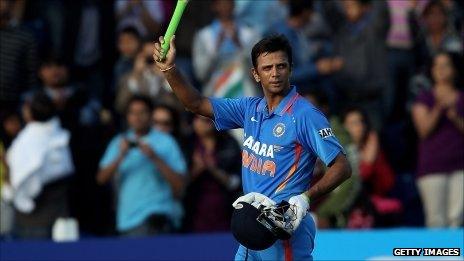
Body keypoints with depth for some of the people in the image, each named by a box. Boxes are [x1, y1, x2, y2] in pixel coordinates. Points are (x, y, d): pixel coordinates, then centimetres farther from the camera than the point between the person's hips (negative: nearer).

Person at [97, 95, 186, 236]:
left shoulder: (166, 142, 3)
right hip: (126, 218, 5)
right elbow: (102, 178, 5)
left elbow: (179, 185, -4)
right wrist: (120, 156, -9)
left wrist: (155, 158, -12)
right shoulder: (120, 142, 14)